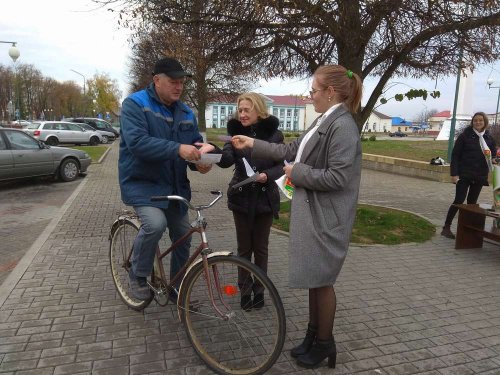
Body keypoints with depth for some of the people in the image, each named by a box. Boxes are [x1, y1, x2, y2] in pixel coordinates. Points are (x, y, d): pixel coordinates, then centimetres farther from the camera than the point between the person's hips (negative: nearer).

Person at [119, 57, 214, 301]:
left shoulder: (186, 113, 7)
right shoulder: (135, 104, -11)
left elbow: (196, 143, 11)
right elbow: (136, 142, -26)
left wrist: (200, 162, -13)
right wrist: (177, 149, -36)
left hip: (175, 186, 6)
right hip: (142, 183, -6)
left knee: (183, 235, 8)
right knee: (155, 224, -29)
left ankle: (177, 289, 29)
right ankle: (137, 274, 0)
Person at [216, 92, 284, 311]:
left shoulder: (273, 133, -4)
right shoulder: (236, 132, 0)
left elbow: (281, 164, -3)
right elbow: (226, 160, -16)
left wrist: (268, 175, -22)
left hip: (265, 198, -1)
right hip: (241, 197, 1)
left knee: (260, 247, 11)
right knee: (244, 247, 9)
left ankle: (259, 290, 27)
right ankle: (245, 291, 24)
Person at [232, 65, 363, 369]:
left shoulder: (343, 126, -18)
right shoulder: (324, 121, 12)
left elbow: (336, 177, -25)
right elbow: (291, 150, 15)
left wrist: (297, 172, -14)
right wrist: (253, 144, 13)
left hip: (326, 217, -9)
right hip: (311, 212, 9)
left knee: (321, 280, 5)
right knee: (313, 278, 18)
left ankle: (325, 343, 26)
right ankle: (314, 334, 35)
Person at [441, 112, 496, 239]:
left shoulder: (489, 138, 8)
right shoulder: (465, 136, -5)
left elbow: (493, 153, 20)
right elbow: (455, 155, -7)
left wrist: (492, 158, -5)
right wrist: (454, 174, -13)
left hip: (480, 176, 4)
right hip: (464, 175, -4)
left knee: (472, 202, 10)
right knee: (459, 200, -7)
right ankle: (446, 227, 0)